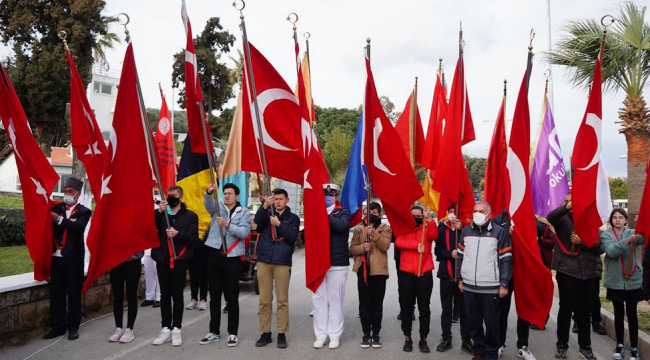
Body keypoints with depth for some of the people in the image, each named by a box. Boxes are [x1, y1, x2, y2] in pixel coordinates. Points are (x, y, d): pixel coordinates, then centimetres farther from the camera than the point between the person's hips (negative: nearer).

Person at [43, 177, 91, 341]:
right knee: (55, 293, 8)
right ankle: (57, 326, 18)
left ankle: (73, 327, 15)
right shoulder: (57, 208, 11)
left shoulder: (83, 211, -1)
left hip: (74, 258, -4)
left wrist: (59, 219, -26)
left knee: (74, 293, 5)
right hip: (56, 257, 4)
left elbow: (79, 227, -19)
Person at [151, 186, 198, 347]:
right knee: (164, 295, 6)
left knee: (177, 295, 2)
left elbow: (194, 238, -5)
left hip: (180, 259, -3)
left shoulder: (190, 215, 3)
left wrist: (177, 234, -20)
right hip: (163, 259, 3)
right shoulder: (160, 213, 11)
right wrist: (159, 212, -14)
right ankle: (166, 328, 13)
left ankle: (176, 329, 9)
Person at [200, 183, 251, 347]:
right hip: (214, 255, 2)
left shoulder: (244, 212, 3)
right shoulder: (218, 207, 8)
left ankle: (233, 333, 11)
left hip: (232, 257, -2)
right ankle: (214, 332, 20)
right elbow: (207, 203, -16)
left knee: (232, 297, 2)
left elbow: (244, 232, -10)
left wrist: (227, 224, -24)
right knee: (214, 296, 10)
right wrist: (209, 192, -38)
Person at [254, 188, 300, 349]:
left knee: (282, 300, 0)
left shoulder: (293, 218, 8)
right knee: (264, 299, 4)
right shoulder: (267, 213, 11)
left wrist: (279, 224, -18)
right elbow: (257, 220, -10)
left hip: (282, 262, -1)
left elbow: (293, 237, -6)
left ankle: (282, 334, 9)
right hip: (264, 260, 2)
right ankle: (265, 333, 13)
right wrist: (264, 206, -25)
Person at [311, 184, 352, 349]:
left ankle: (334, 335, 11)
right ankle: (320, 335, 13)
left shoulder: (344, 212, 3)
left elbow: (341, 225, -20)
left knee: (335, 300, 3)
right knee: (318, 299, 5)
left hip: (337, 263, -3)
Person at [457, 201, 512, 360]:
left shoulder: (500, 232, -4)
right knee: (473, 322, 12)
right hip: (468, 286, 4)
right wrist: (460, 279, 12)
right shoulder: (466, 231, 8)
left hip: (490, 287, -4)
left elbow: (506, 260, -4)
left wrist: (504, 284, -8)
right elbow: (460, 256, 14)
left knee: (491, 323, 2)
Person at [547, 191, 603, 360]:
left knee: (584, 310, 12)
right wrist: (566, 207, -38)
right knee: (566, 309, 2)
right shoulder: (563, 219, 1)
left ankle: (585, 346, 24)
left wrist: (582, 242, -13)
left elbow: (599, 247, 2)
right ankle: (562, 345, 15)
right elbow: (550, 217, -24)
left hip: (587, 272, 3)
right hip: (567, 271, -3)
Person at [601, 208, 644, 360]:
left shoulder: (632, 233, 1)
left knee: (632, 314, 5)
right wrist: (626, 241, -31)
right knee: (619, 314, 11)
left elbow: (643, 238, -21)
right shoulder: (606, 235, 0)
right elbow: (611, 251, -17)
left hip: (633, 281, 0)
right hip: (615, 281, 0)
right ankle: (620, 345, 22)